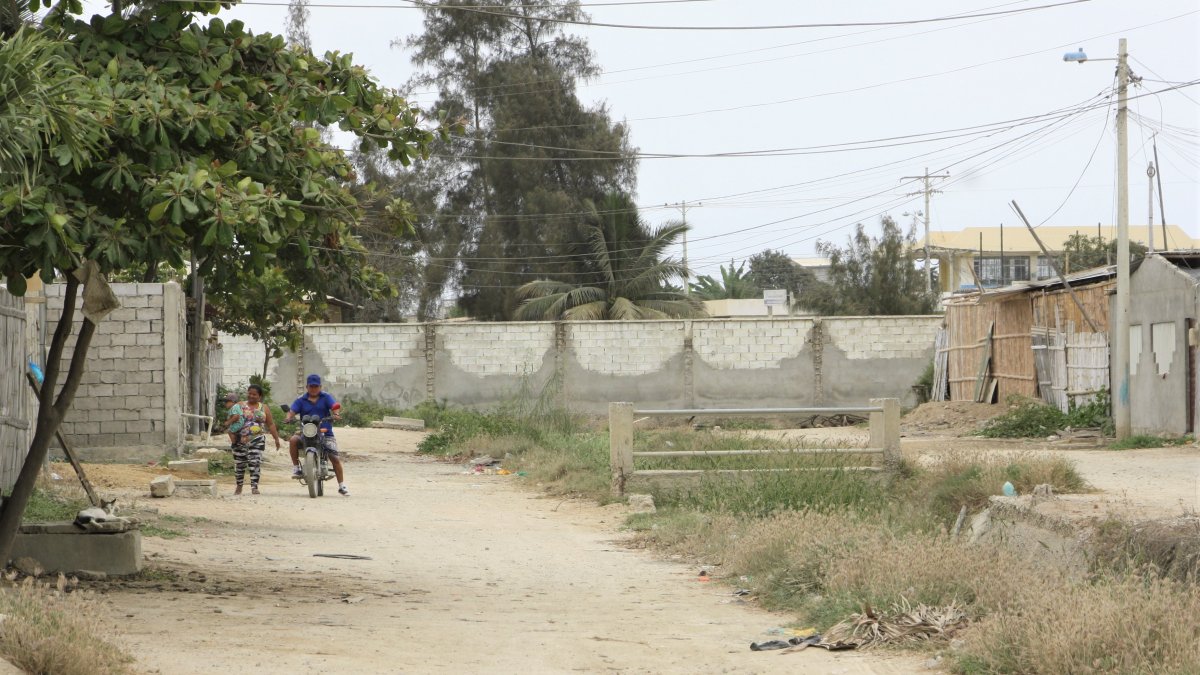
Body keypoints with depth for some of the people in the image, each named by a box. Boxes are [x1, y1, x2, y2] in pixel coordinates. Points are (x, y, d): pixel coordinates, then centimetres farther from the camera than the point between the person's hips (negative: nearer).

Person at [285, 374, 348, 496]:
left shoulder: (326, 397, 8)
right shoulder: (301, 401, 10)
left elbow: (334, 407, -8)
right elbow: (292, 411, -3)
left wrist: (335, 415, -31)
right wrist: (289, 417, -27)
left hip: (325, 432, -1)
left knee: (334, 457, -9)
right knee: (294, 440, -29)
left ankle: (341, 486, -1)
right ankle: (296, 467, -15)